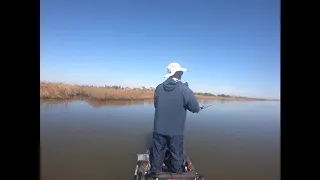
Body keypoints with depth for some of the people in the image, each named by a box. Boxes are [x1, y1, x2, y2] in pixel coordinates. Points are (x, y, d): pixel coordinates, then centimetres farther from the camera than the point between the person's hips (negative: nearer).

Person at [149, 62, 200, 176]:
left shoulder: (159, 88, -4)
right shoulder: (184, 89, -16)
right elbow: (195, 108, -12)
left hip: (159, 128, 3)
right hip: (176, 130, -3)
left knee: (158, 151, 19)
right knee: (176, 153, 17)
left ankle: (155, 170, 34)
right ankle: (176, 171, 34)